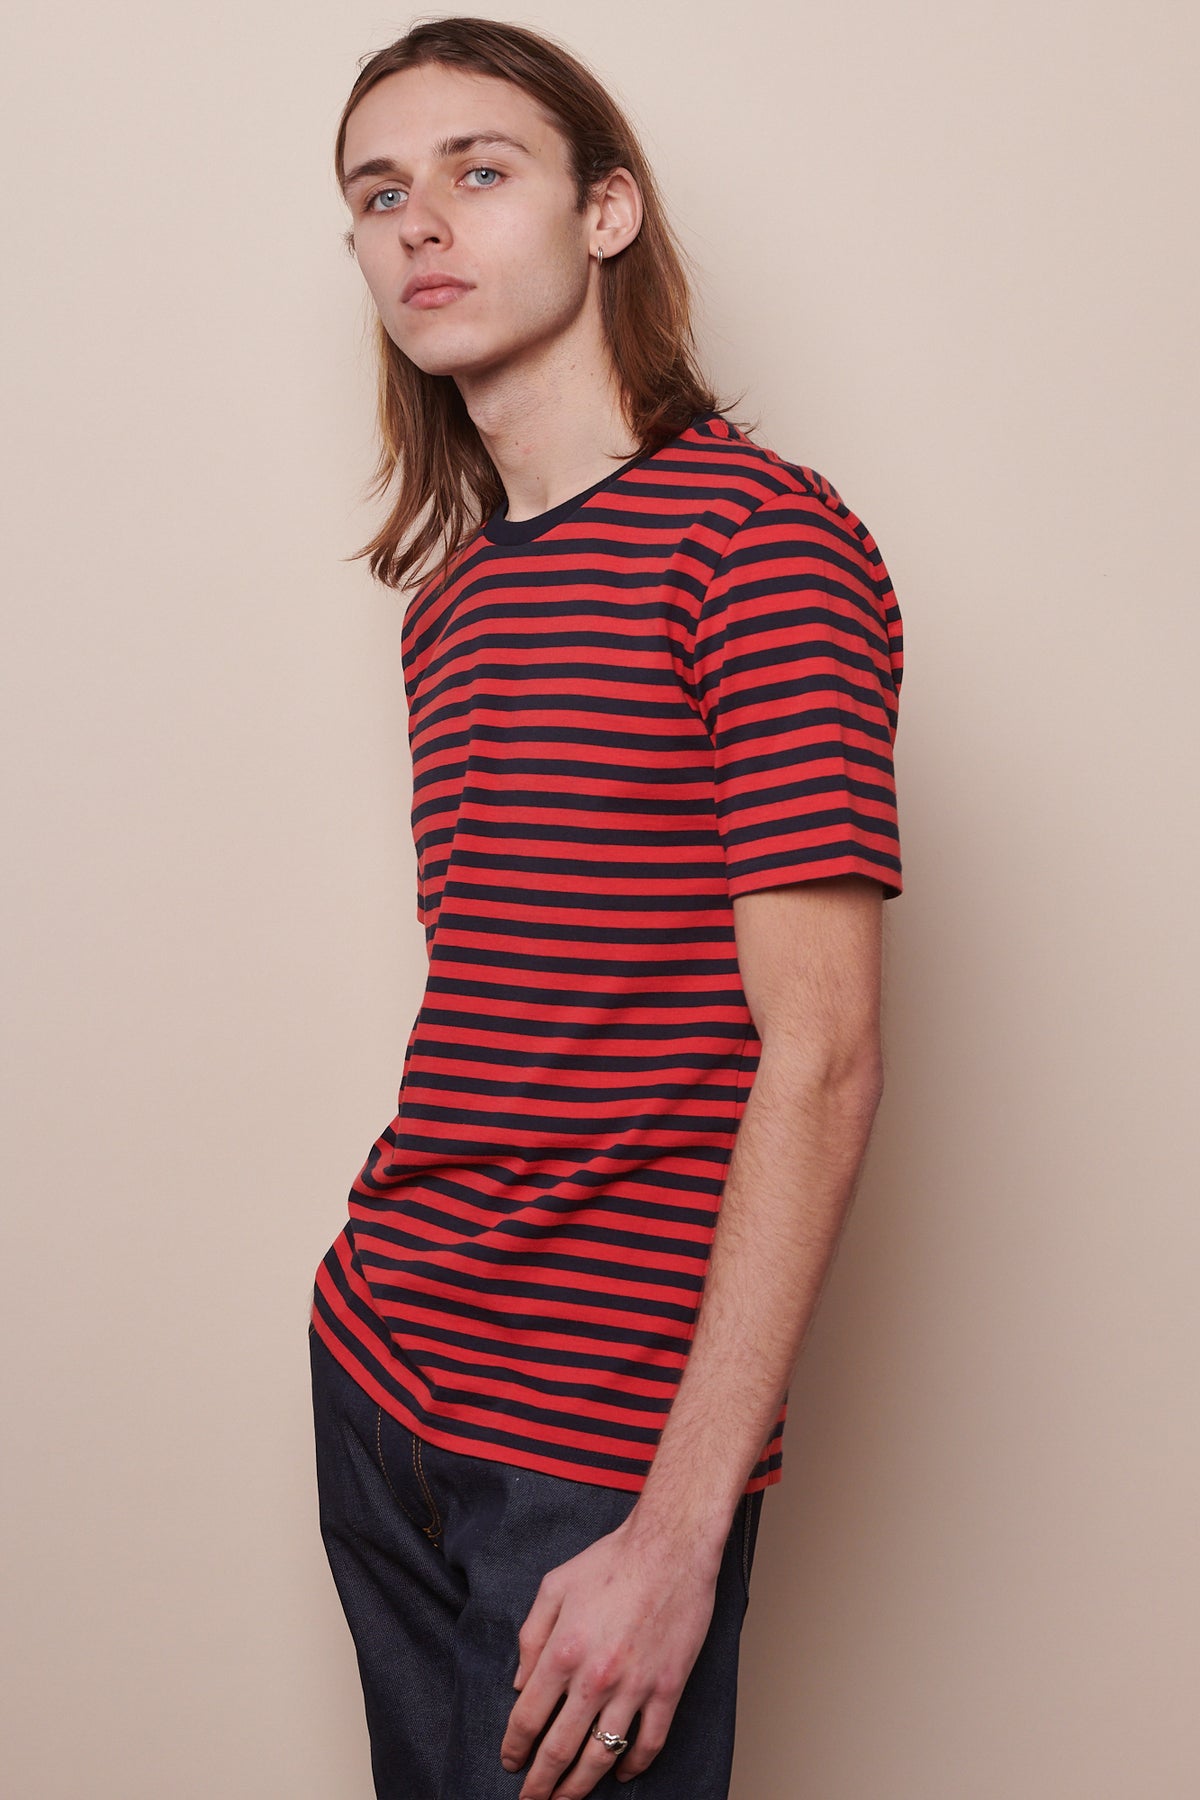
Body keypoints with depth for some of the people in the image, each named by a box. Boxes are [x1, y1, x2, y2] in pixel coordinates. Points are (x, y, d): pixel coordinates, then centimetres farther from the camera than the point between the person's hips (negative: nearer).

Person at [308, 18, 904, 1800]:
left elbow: (822, 1060, -17)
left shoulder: (764, 539, -11)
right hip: (380, 1379, 7)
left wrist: (681, 1530, -20)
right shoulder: (448, 593, 12)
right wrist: (383, 1333, 4)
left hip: (603, 1446, -6)